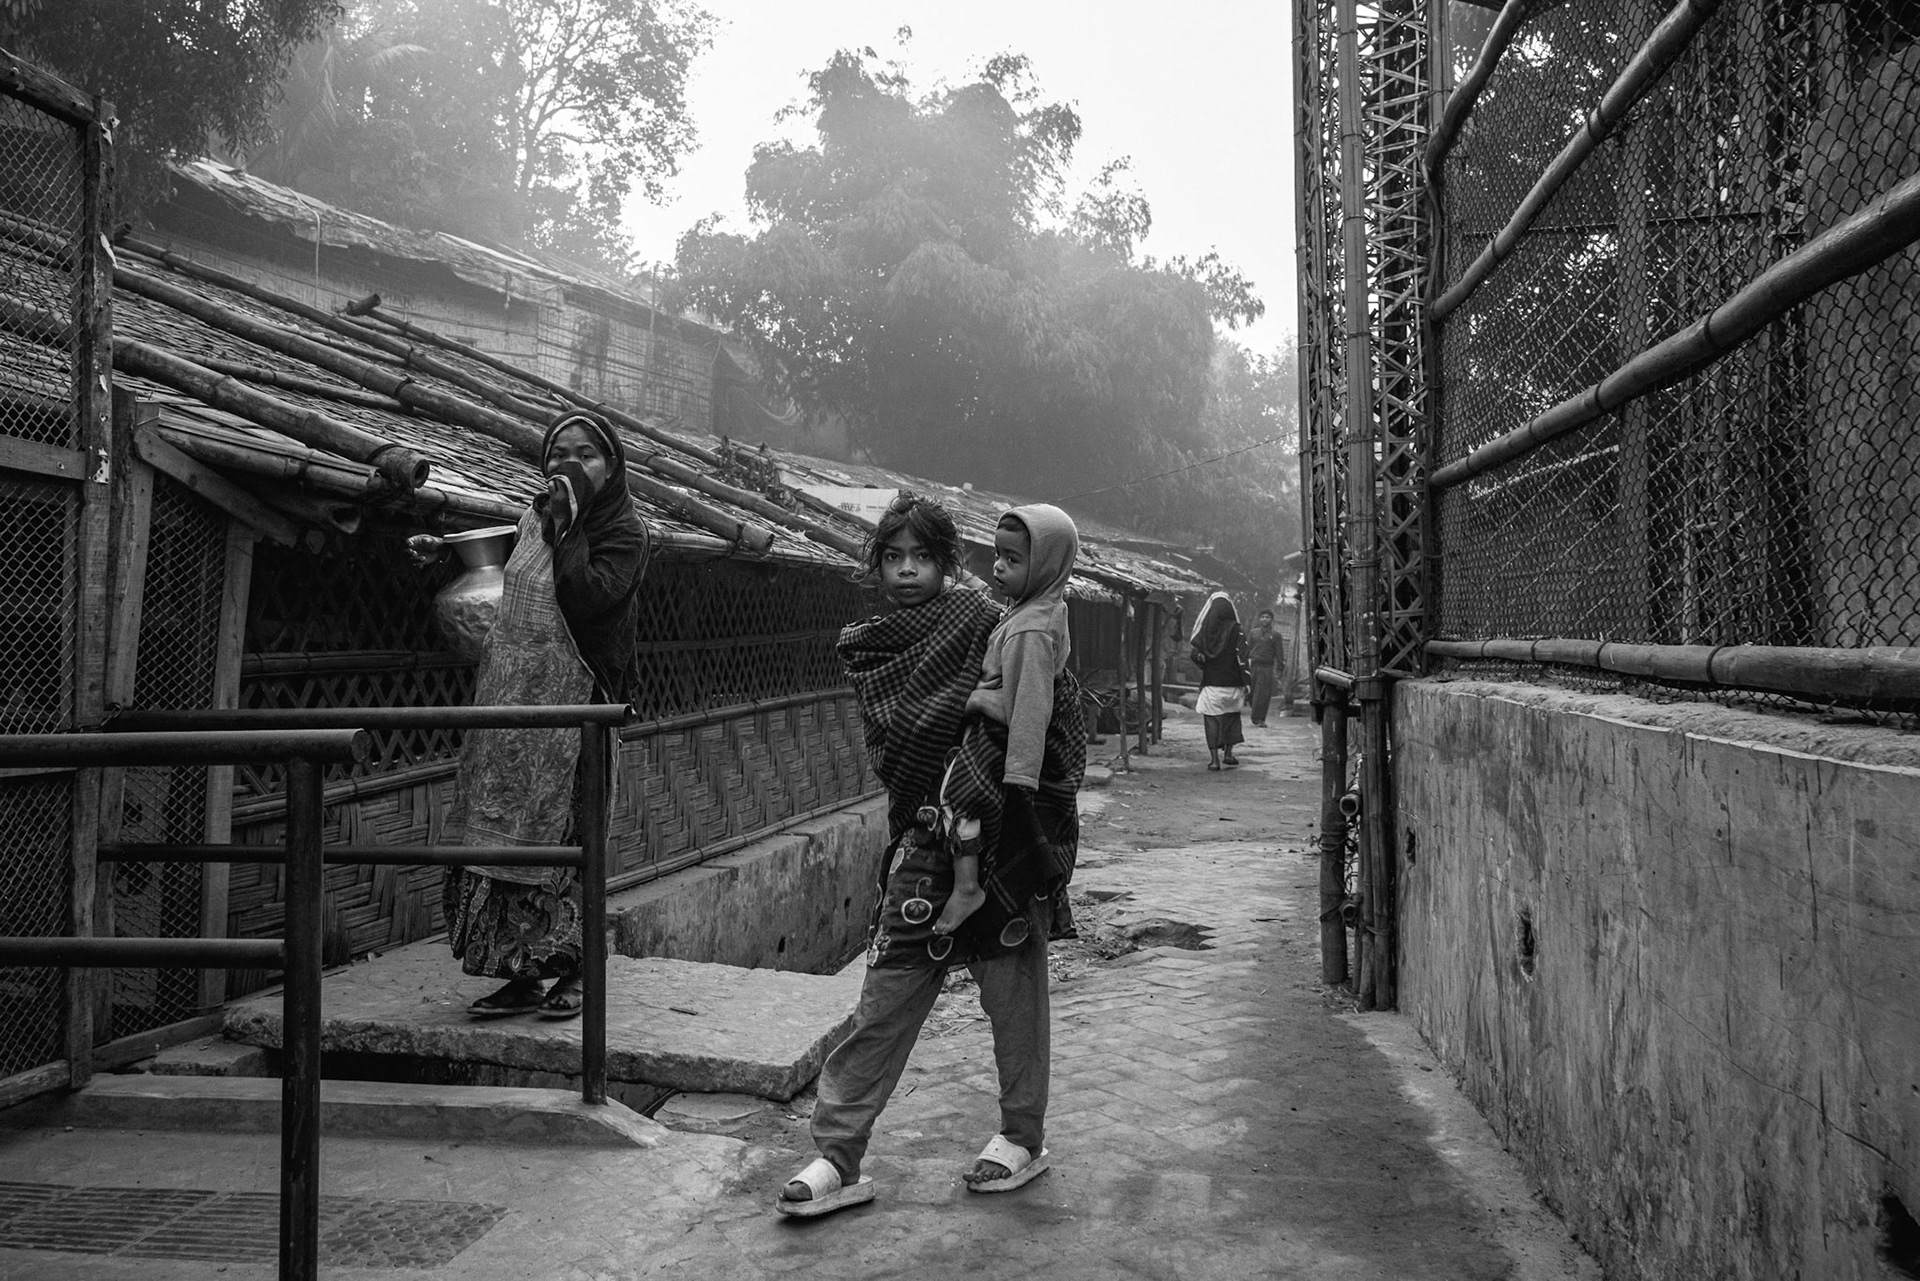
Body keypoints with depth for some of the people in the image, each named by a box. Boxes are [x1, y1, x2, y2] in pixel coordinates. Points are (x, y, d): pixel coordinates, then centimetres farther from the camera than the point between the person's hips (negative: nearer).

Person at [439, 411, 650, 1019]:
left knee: (563, 833, -2)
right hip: (509, 699, 7)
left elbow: (584, 598, -23)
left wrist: (569, 522, -18)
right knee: (506, 836, 6)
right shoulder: (537, 517, 15)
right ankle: (521, 975, 14)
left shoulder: (625, 530, -6)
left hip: (571, 705, -7)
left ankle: (573, 971, 12)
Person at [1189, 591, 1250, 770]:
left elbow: (1196, 656, -3)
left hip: (1211, 681, 0)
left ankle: (1214, 758, -5)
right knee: (1232, 715, 20)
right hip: (1232, 682, 0)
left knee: (1212, 719, 3)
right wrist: (1247, 683, -6)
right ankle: (1228, 752, 20)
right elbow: (1242, 657, -10)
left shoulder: (1204, 630, -4)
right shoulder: (1235, 630, -7)